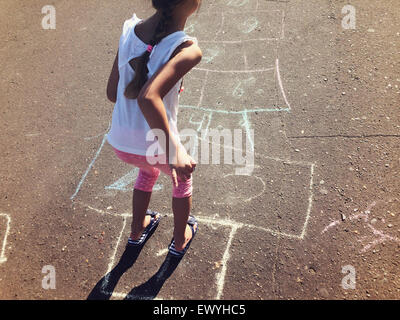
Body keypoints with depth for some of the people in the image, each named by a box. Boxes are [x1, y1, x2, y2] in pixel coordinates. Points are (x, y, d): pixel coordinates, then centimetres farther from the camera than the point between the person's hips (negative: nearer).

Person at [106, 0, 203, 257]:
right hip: (156, 147, -5)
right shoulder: (187, 49, -22)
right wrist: (175, 152, -33)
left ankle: (137, 232, 56)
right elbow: (148, 98, -38)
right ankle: (180, 241, 50)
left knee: (149, 171, 37)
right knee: (183, 178, 28)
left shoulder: (129, 29, -4)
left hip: (120, 143, 5)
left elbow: (112, 93, 2)